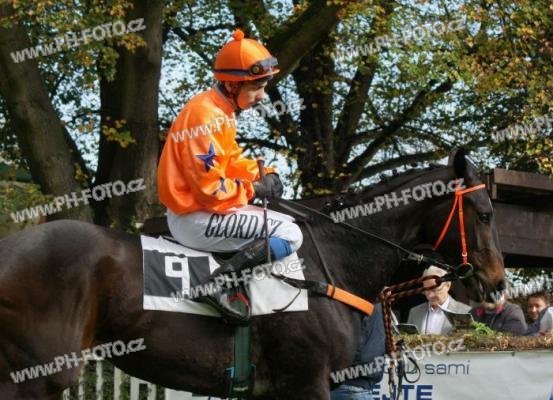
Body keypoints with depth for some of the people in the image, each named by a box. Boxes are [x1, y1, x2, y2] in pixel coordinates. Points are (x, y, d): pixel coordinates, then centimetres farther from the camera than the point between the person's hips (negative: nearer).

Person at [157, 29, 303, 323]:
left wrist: (263, 174, 2)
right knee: (289, 235, -16)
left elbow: (231, 159, 20)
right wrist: (254, 189, -11)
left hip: (195, 211, 11)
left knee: (285, 224, 22)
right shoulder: (205, 115, -21)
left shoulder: (219, 110, 10)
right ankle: (219, 282, -24)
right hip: (195, 219, -11)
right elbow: (210, 189, -24)